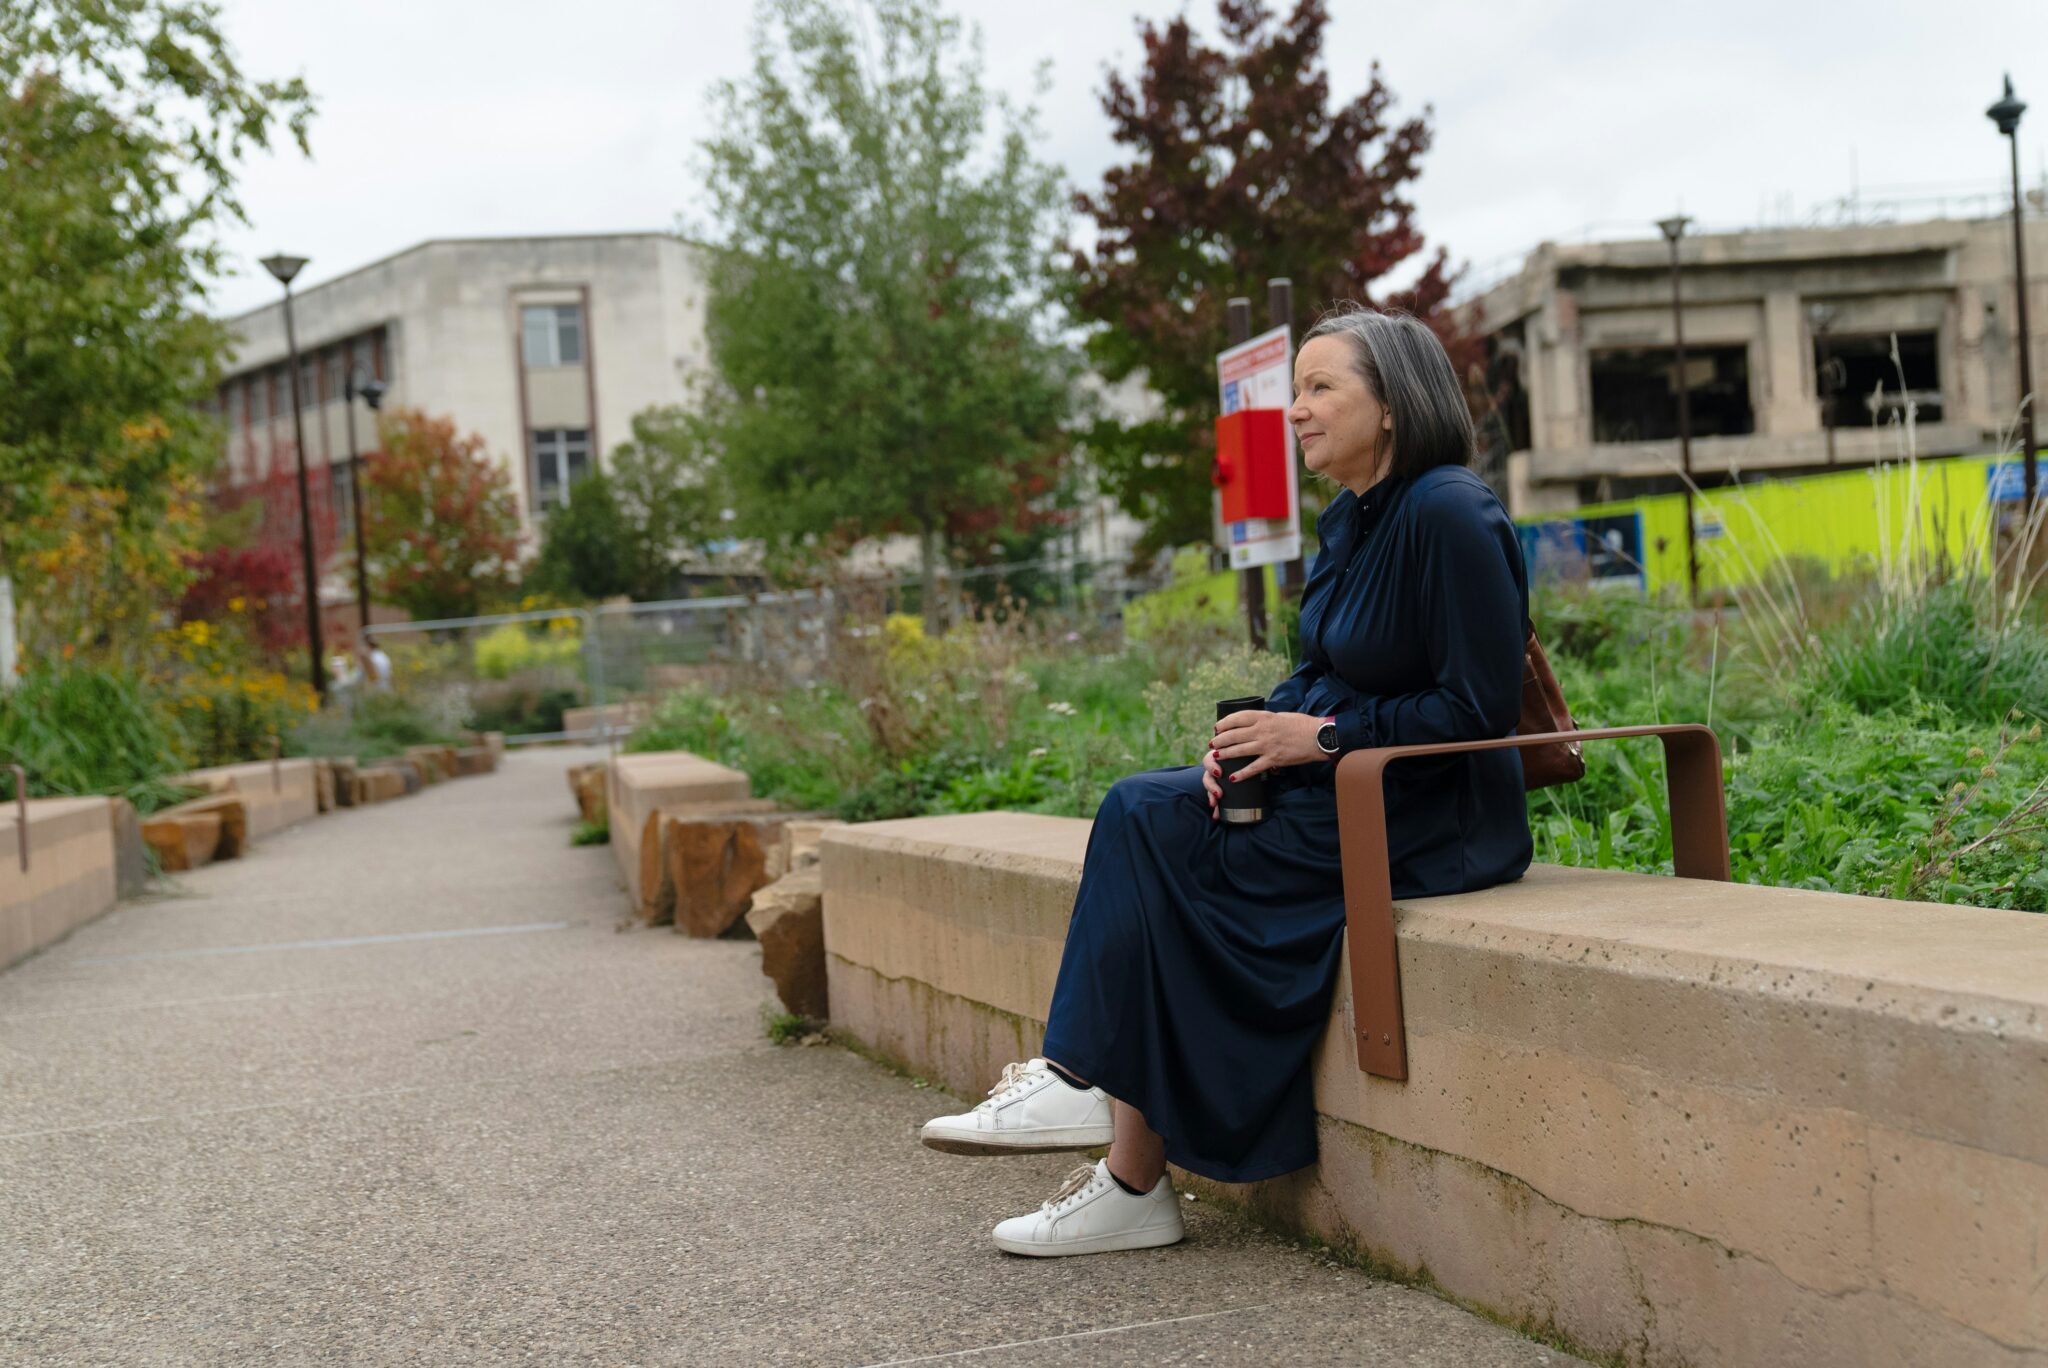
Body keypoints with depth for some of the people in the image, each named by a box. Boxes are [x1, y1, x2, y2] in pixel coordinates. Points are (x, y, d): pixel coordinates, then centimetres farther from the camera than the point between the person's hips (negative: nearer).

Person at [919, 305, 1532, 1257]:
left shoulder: (1449, 516, -17)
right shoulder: (1353, 520, 12)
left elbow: (1479, 710, -19)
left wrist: (1321, 736, -18)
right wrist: (1258, 733, -3)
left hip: (1435, 815, -9)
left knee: (1172, 866, -18)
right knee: (1143, 811, -10)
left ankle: (1135, 1181, -7)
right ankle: (1081, 1080, -16)